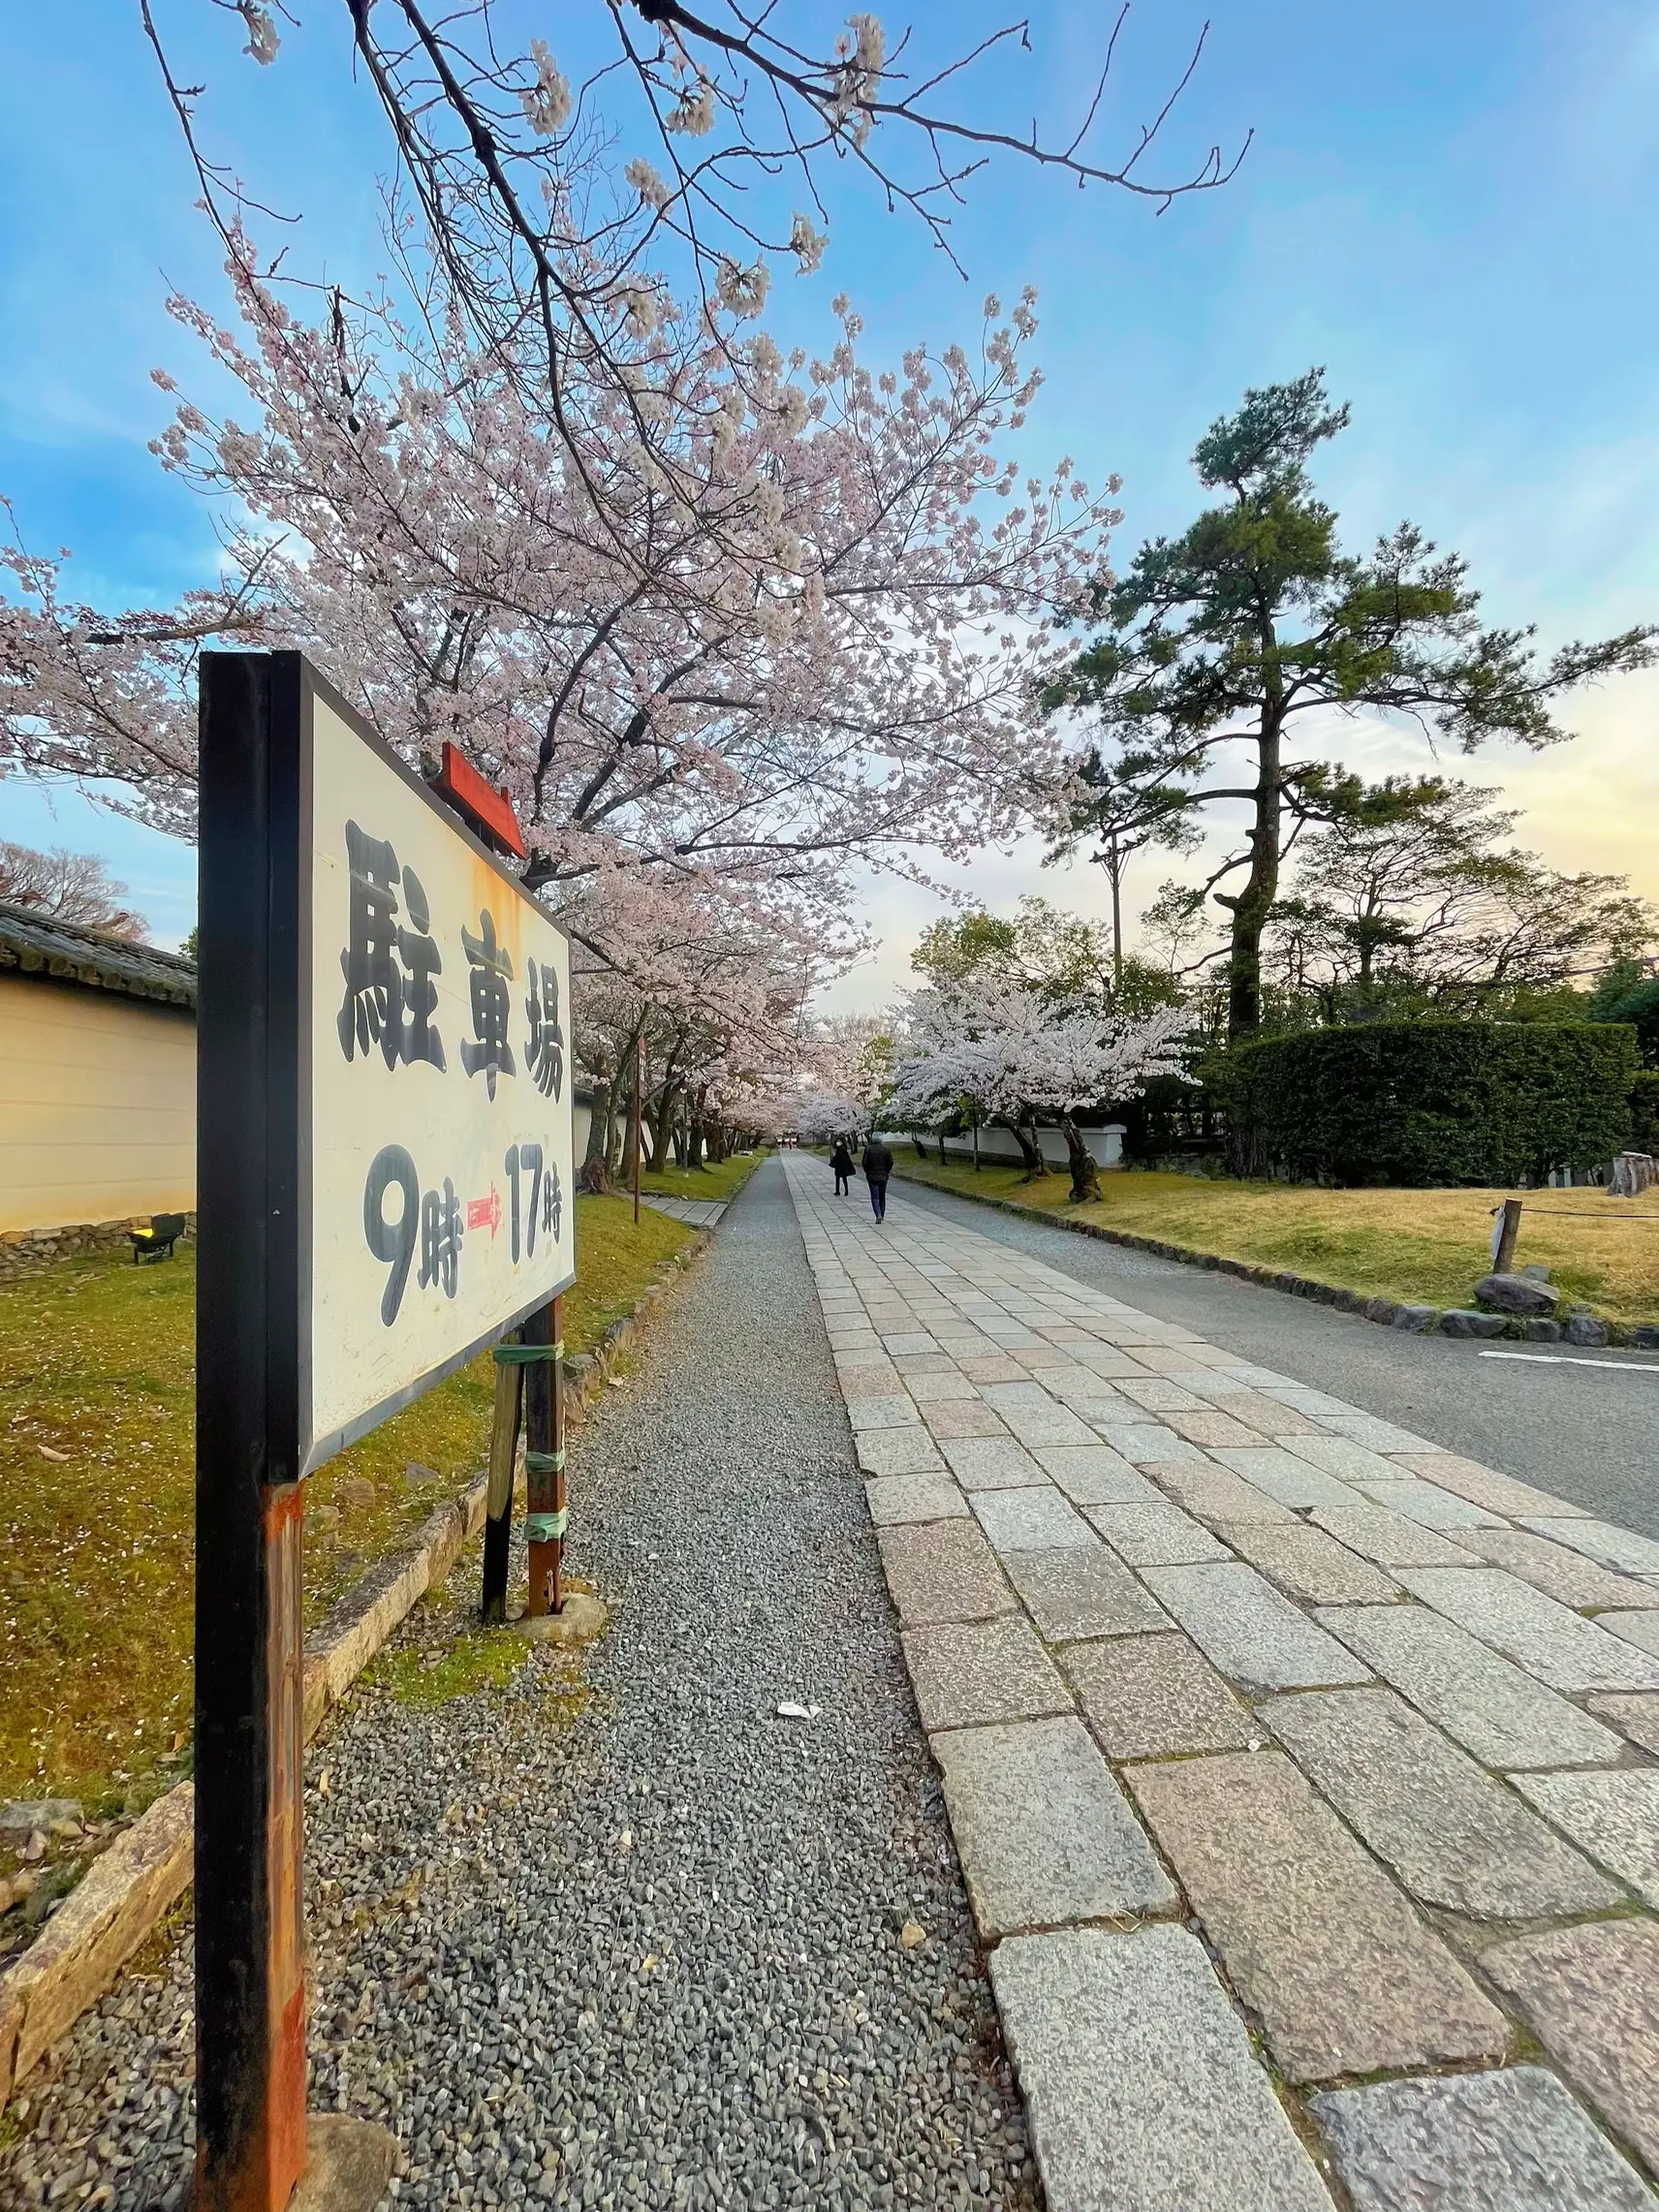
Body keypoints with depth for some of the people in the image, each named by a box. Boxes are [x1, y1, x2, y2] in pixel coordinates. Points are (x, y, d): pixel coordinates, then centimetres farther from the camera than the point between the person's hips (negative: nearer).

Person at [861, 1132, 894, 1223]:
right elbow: (891, 1163, -3)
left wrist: (867, 1172, 7)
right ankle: (882, 1216, 23)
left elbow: (864, 1162, -8)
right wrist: (886, 1172, 12)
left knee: (874, 1197, 0)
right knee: (882, 1197, 16)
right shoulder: (886, 1149, -3)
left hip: (872, 1176, -2)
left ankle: (878, 1215, -18)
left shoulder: (868, 1149, -7)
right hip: (883, 1177, 2)